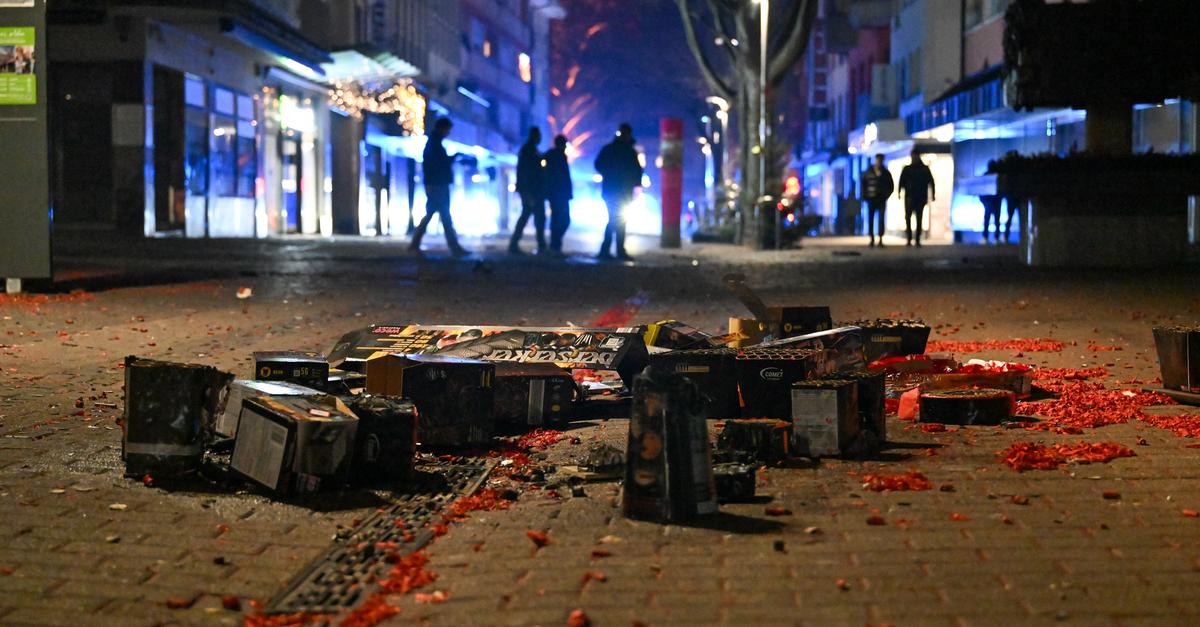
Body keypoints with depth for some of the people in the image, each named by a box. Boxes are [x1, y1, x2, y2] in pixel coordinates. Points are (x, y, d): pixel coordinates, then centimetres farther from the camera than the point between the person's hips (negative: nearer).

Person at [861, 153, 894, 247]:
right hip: (871, 199, 1)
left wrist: (886, 195, 0)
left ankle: (880, 240, -9)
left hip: (881, 200, -1)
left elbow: (891, 186, 10)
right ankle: (872, 238, 11)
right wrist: (865, 196, 2)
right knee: (870, 219, 2)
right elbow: (863, 184, 11)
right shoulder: (868, 172, 3)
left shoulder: (886, 173, 4)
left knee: (881, 219, -9)